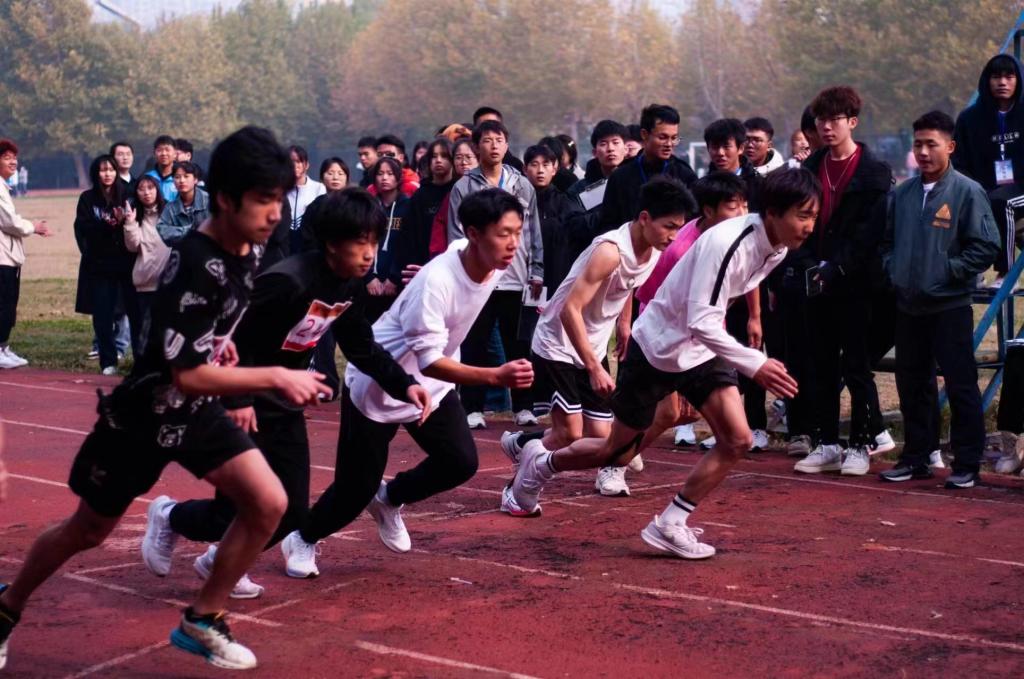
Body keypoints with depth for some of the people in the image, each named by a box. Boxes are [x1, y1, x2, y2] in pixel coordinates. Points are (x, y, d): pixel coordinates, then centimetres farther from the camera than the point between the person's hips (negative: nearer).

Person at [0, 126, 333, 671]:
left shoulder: (246, 249, -5)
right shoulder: (195, 268, -31)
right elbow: (189, 375, -32)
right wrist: (277, 377, -31)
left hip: (198, 412, 7)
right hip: (143, 415, -6)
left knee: (269, 504, -9)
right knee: (89, 531, 12)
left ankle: (202, 621, 8)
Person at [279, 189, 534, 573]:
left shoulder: (495, 266, -11)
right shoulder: (437, 281, -34)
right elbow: (430, 362, -37)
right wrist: (497, 376, -48)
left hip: (432, 384, 7)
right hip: (377, 384, -7)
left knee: (461, 462, -9)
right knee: (356, 487, 1)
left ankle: (389, 499, 19)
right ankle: (303, 539, 30)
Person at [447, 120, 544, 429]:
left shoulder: (523, 186, 10)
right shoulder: (463, 188, 3)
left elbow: (535, 233, 11)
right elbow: (456, 236, 0)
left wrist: (536, 274, 5)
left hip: (516, 281, 2)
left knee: (520, 347, 5)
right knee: (475, 348, 2)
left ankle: (523, 407, 13)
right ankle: (473, 409, 8)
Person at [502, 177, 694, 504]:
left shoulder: (654, 253, -4)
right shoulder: (611, 251, -28)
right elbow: (570, 310, -29)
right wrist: (594, 367, -29)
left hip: (593, 349, 7)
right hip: (557, 346, -7)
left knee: (600, 436, 2)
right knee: (569, 434, -14)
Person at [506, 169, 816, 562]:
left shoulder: (777, 247, -6)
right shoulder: (727, 243, -32)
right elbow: (702, 323, -37)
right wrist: (755, 365, -39)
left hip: (701, 349, 7)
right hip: (656, 348, -7)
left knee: (737, 440, -9)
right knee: (618, 452, 7)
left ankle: (670, 525, 3)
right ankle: (540, 464, 35)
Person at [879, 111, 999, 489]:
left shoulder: (968, 193, -8)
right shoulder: (902, 193, 8)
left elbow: (986, 248, -9)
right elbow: (887, 240, 19)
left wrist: (948, 271, -12)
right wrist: (893, 269, 3)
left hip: (950, 306, -6)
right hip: (908, 306, 6)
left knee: (961, 386, -1)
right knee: (912, 384, 13)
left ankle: (967, 464, 7)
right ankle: (916, 457, 25)